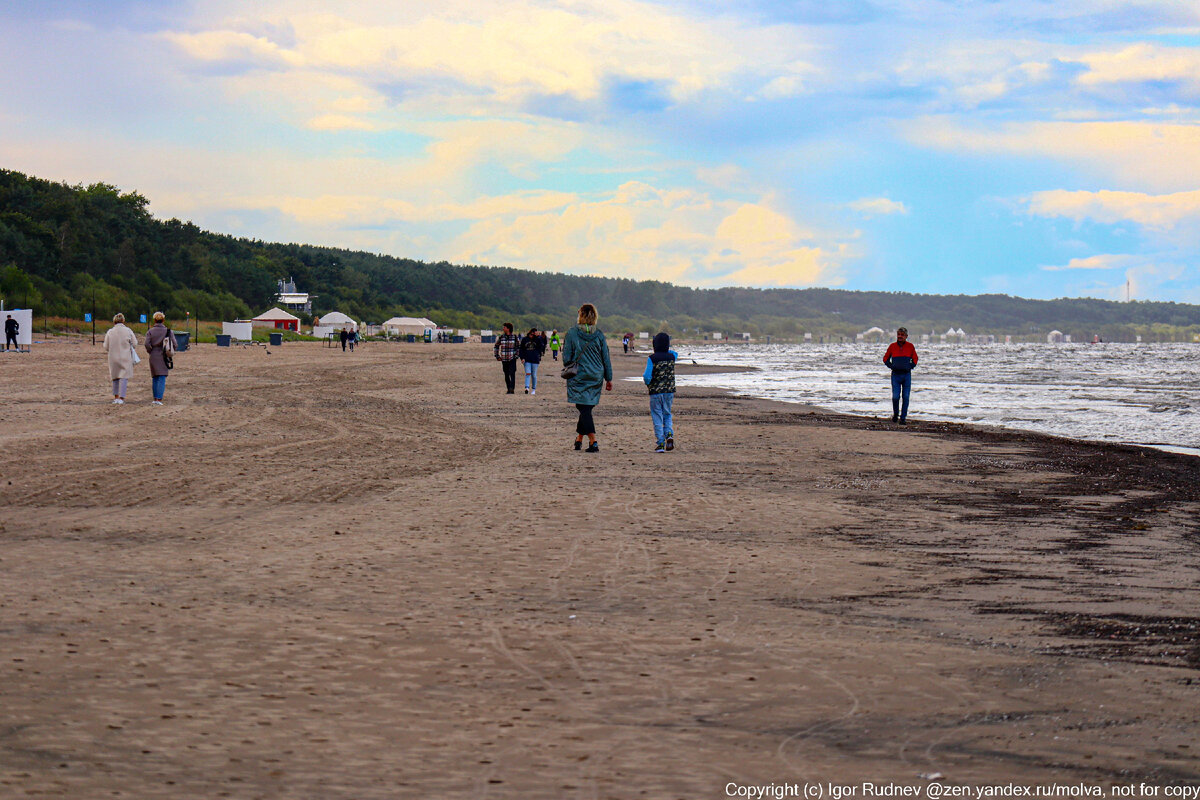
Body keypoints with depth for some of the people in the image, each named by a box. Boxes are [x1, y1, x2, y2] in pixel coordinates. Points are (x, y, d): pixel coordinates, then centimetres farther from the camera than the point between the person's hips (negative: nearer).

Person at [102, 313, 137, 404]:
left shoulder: (110, 332, -2)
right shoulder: (128, 331, -6)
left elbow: (106, 347, 1)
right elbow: (135, 344, -1)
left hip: (113, 358, 2)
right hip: (125, 358, -2)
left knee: (115, 377, 16)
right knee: (124, 377, -1)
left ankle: (116, 398, 17)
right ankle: (121, 398, -9)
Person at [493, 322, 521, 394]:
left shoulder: (515, 337, -1)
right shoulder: (501, 337, 4)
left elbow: (518, 347, 8)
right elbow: (496, 346, 14)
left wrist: (517, 355, -1)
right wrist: (497, 356, 6)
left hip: (512, 358, -3)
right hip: (504, 359, 3)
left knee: (512, 374, -14)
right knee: (506, 375, 7)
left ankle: (512, 389, -19)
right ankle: (508, 389, 16)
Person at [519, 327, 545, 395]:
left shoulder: (537, 339, 4)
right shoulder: (524, 339, 6)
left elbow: (541, 346, -16)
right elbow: (521, 350, 9)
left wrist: (538, 337, -18)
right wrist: (522, 358, -3)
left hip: (535, 359, 0)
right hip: (527, 360, 0)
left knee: (534, 375, 7)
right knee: (528, 374, -12)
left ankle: (533, 389, 17)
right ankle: (527, 388, -19)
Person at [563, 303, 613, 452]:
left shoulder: (572, 333, -6)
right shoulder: (599, 335, 0)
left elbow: (566, 357, -3)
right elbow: (606, 359, 4)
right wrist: (609, 379, 11)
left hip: (578, 377, -3)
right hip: (596, 377, 3)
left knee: (584, 408, -4)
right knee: (586, 408, 16)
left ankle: (593, 442, -16)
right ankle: (579, 439, 27)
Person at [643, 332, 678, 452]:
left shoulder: (652, 358, -12)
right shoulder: (672, 356, 0)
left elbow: (647, 376, -15)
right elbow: (675, 353, 26)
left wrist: (646, 381, 5)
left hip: (655, 392, -3)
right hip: (669, 391, 3)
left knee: (657, 418, 3)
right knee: (667, 415, 18)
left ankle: (660, 444, 0)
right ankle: (669, 434, -7)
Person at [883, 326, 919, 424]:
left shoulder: (910, 346, 2)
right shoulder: (892, 346, 2)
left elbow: (915, 359, 14)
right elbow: (885, 358, 13)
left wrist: (910, 367, 1)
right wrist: (891, 366, 0)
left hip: (907, 375, 0)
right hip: (896, 375, 0)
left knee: (906, 397, 0)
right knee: (895, 397, -6)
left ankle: (903, 418, 7)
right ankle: (895, 414, 19)